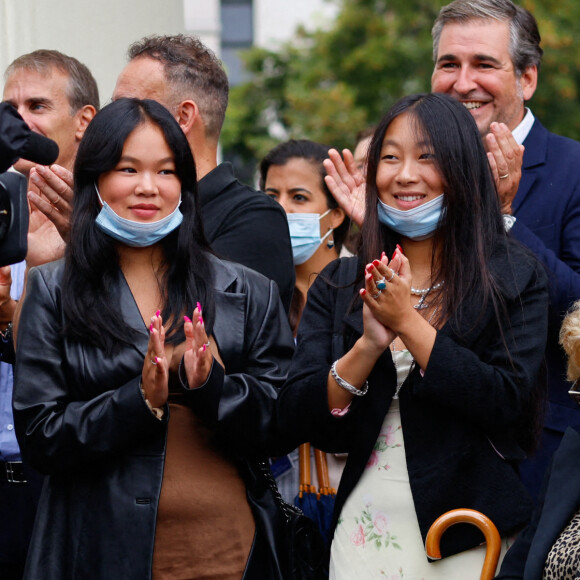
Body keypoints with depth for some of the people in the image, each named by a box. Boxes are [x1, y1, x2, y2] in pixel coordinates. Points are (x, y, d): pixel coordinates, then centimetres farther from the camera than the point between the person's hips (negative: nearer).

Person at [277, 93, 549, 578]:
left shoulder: (516, 278, -2)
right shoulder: (338, 286, 6)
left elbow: (510, 405, -14)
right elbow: (296, 420, -1)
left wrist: (410, 323, -15)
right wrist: (369, 344, -15)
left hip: (468, 539, -2)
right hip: (364, 533, 2)